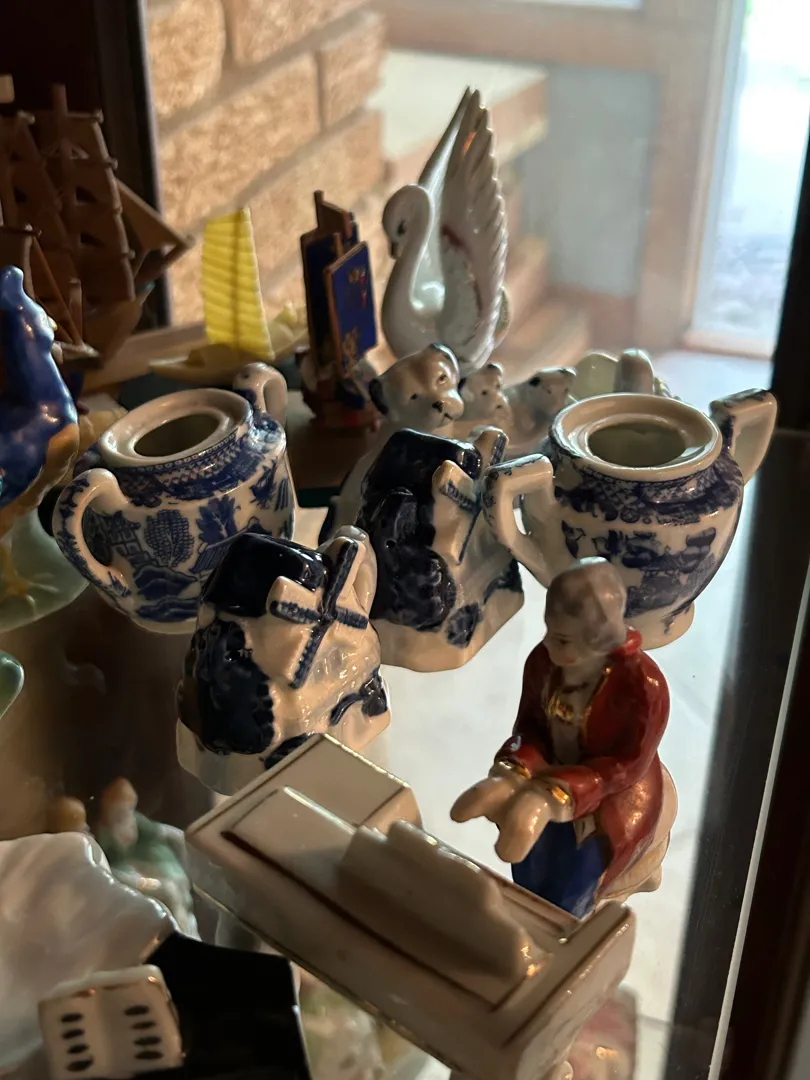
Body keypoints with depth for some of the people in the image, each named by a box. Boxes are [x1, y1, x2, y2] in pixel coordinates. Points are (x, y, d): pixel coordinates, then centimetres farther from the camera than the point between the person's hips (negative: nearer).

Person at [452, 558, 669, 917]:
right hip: (552, 776, 4)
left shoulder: (642, 685, -26)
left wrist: (555, 796, -33)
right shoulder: (543, 660, -11)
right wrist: (514, 772, -24)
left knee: (563, 897, -13)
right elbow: (530, 728, -2)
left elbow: (627, 766, -21)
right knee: (528, 876, -9)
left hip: (615, 796, -4)